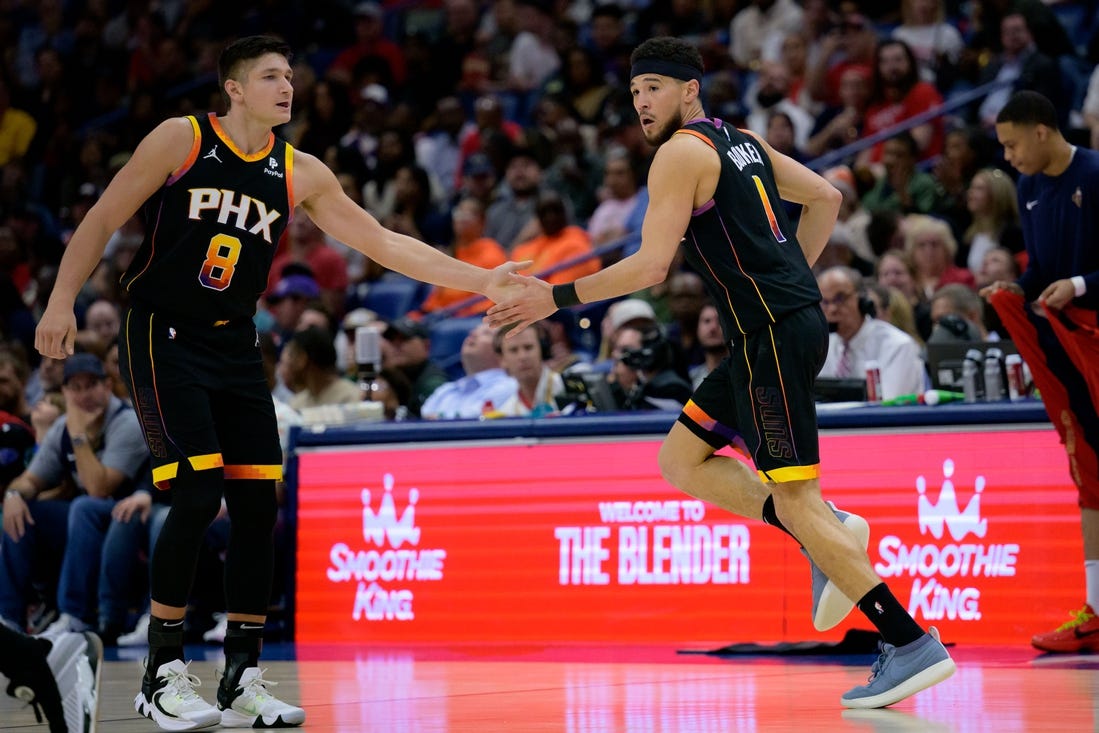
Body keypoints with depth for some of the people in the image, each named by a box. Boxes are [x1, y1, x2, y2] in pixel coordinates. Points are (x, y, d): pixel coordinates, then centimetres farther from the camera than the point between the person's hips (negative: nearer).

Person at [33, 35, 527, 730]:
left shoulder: (300, 172, 4)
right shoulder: (181, 139, -7)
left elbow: (383, 243, 4)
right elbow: (104, 218, -3)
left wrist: (482, 280, -2)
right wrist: (63, 300, -11)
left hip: (235, 346, 5)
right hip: (164, 336, -5)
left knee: (257, 506, -1)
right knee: (197, 495, -17)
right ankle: (164, 674, -5)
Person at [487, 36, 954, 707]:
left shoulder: (682, 152, -9)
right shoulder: (743, 140, 19)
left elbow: (651, 267, -16)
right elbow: (826, 198, 25)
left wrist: (557, 299, -11)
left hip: (775, 333, -10)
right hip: (785, 321, 10)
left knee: (794, 501, -9)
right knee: (680, 458, 16)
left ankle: (913, 645, -10)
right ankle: (830, 532, 8)